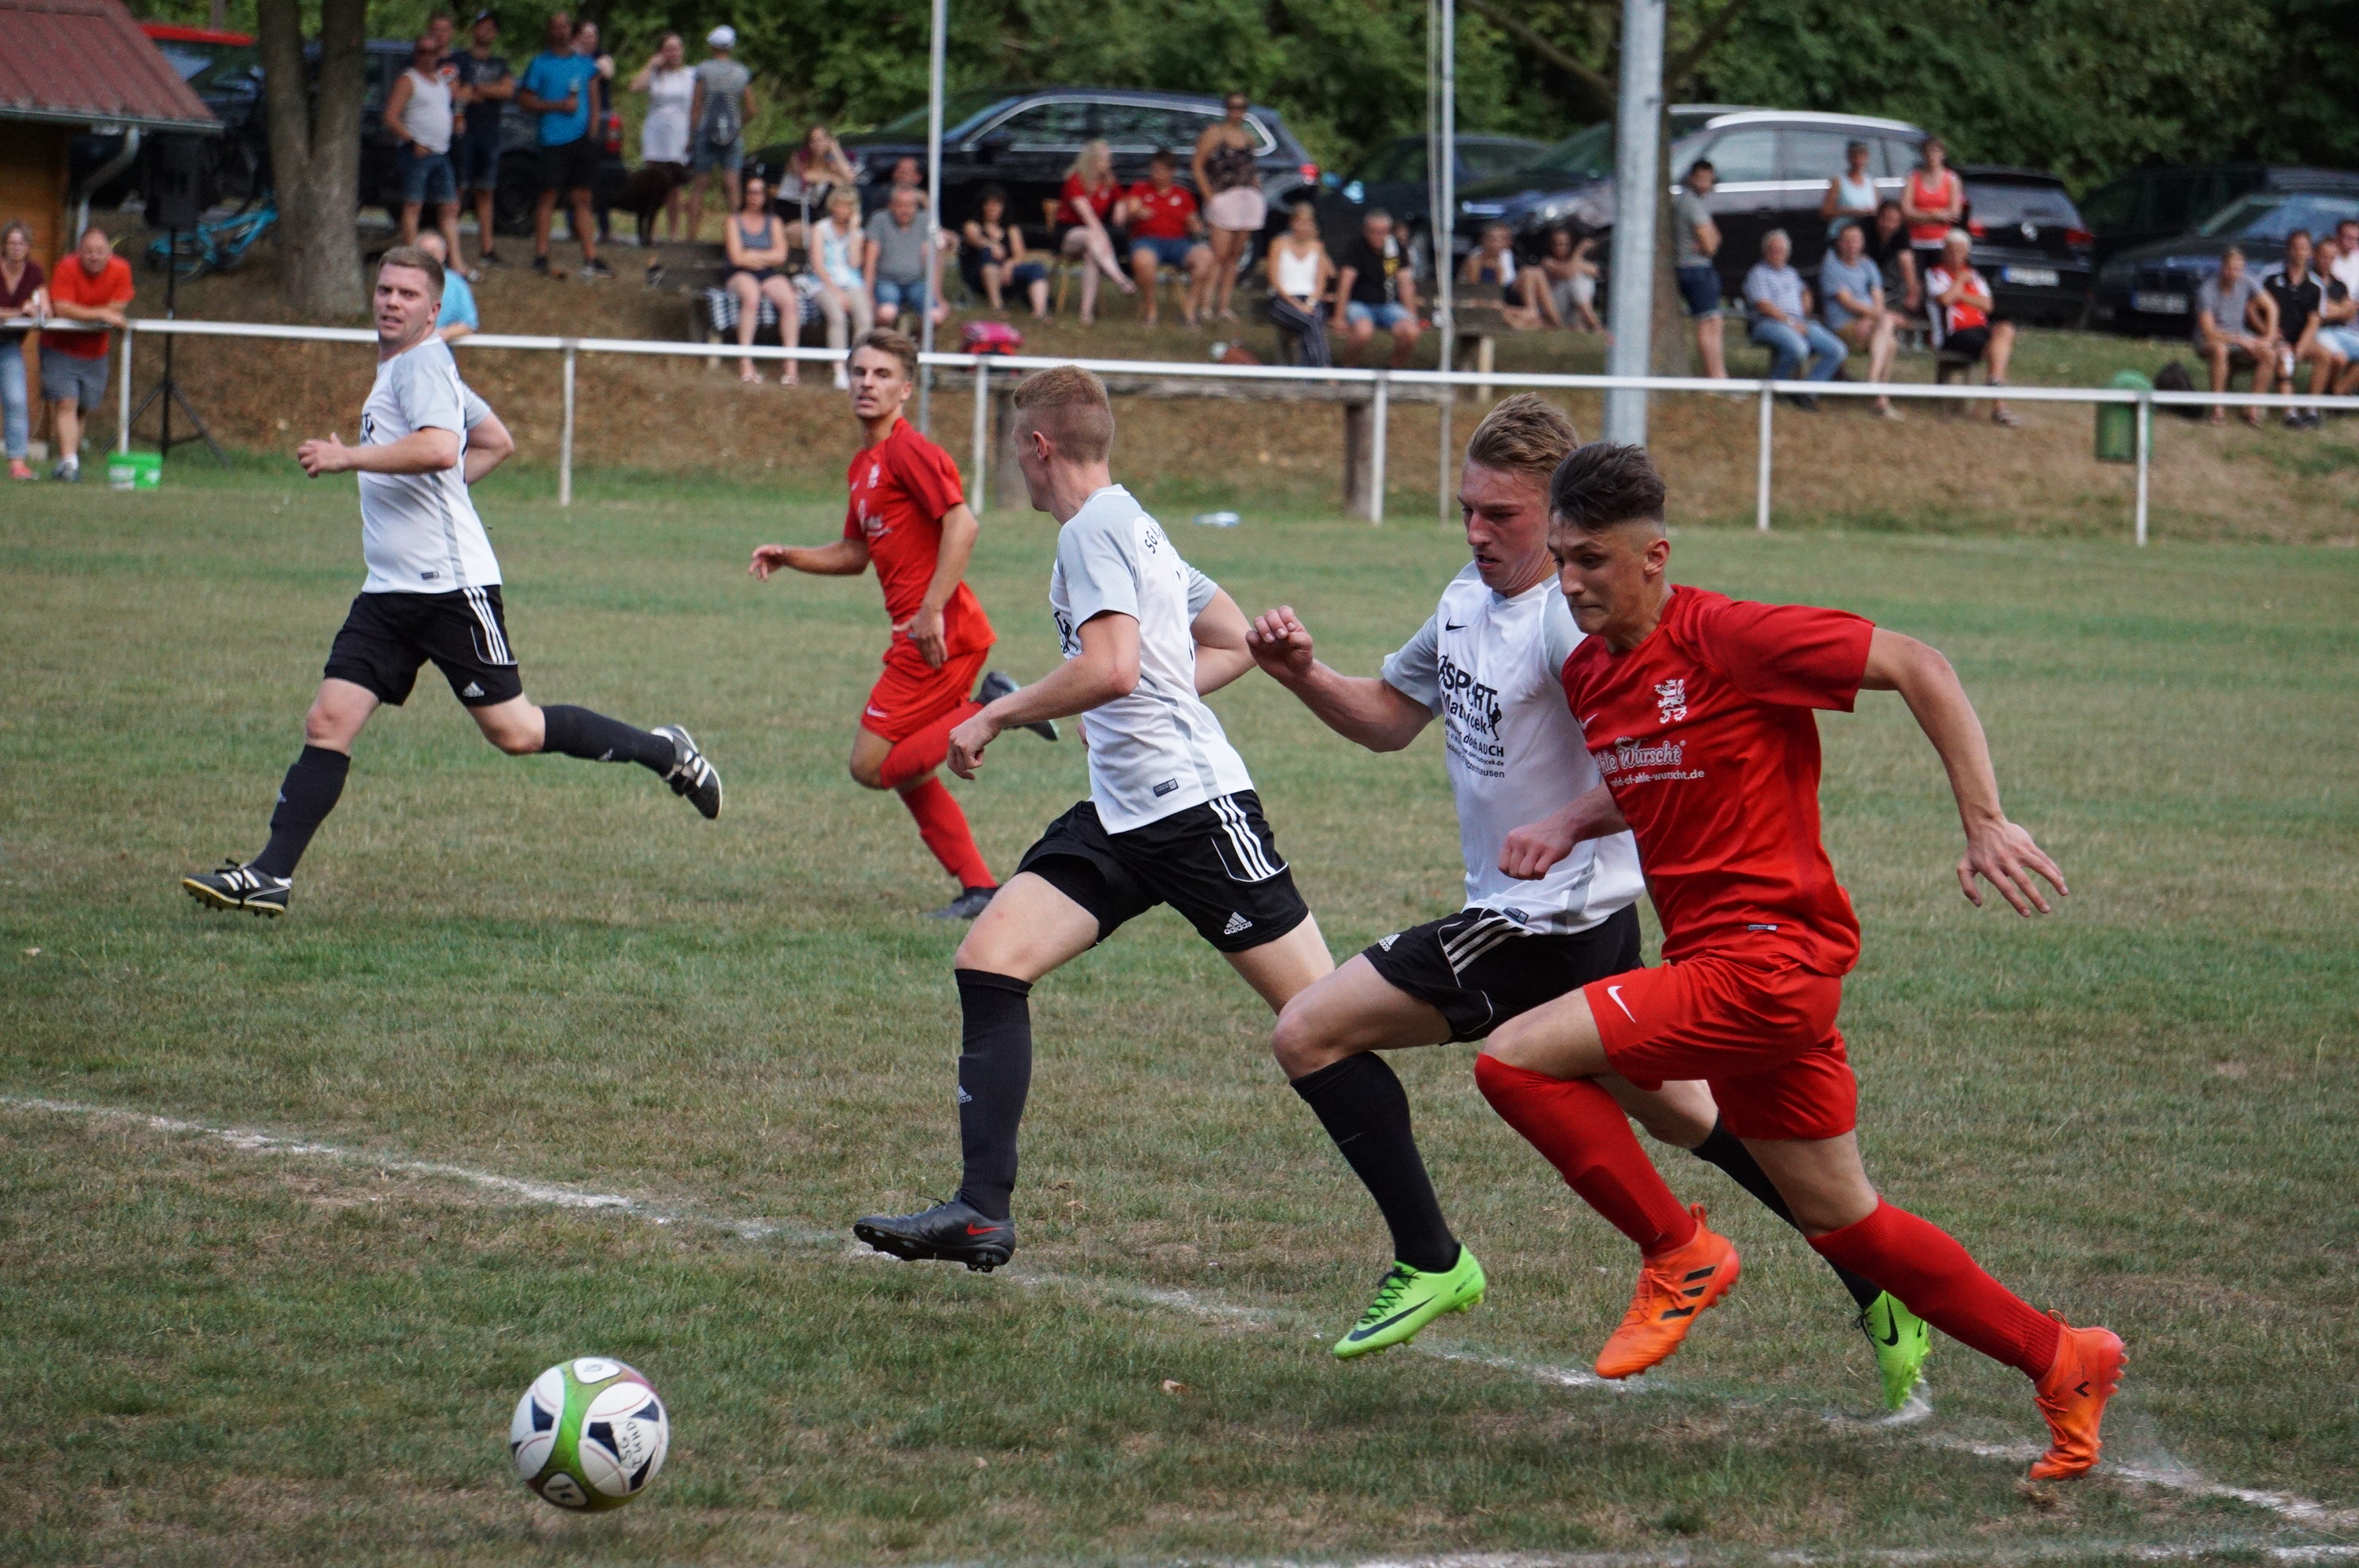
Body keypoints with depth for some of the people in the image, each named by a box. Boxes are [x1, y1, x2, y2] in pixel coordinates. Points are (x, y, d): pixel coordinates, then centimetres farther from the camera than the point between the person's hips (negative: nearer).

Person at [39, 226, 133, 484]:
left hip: (95, 353, 3)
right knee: (65, 404, -15)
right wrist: (99, 314, -27)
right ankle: (68, 461, -23)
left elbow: (117, 310, -12)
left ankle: (71, 461, 19)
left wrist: (79, 313, -17)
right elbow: (61, 310, -26)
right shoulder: (66, 269, -18)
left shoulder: (120, 271, -9)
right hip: (60, 349, -3)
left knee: (83, 409, 7)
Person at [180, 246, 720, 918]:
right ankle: (271, 876, -6)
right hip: (390, 589, 9)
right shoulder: (398, 368, 19)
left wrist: (348, 457, -22)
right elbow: (497, 442, 30)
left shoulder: (423, 362, -10)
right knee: (328, 724, -3)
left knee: (514, 732, -2)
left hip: (451, 584, -9)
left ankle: (664, 752, 15)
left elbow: (437, 447, -30)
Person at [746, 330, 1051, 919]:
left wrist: (932, 611, -26)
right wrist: (788, 557, 13)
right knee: (906, 769, 14)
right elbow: (854, 554, 29)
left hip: (939, 636, -10)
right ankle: (978, 887, 13)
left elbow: (962, 524, -21)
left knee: (872, 764, -11)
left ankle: (988, 710, -12)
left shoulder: (908, 451, -10)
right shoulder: (864, 464, 19)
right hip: (924, 637, 10)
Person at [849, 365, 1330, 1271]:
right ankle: (982, 1214, -7)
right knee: (989, 962, -3)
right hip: (1121, 814, 10)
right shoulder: (1130, 526, 19)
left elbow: (1112, 668, -25)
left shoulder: (1095, 527, -10)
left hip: (1194, 804, -10)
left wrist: (996, 718, -14)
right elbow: (1233, 644, 26)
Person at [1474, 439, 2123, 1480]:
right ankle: (2063, 1364, 26)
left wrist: (1986, 826, -16)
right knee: (1838, 1221, 15)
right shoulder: (1589, 673, 10)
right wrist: (1568, 827, 9)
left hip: (1765, 960, -9)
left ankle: (1680, 1253, -1)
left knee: (1516, 1059, -16)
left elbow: (1919, 670, -13)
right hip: (1725, 971, 9)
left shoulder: (1727, 637, -15)